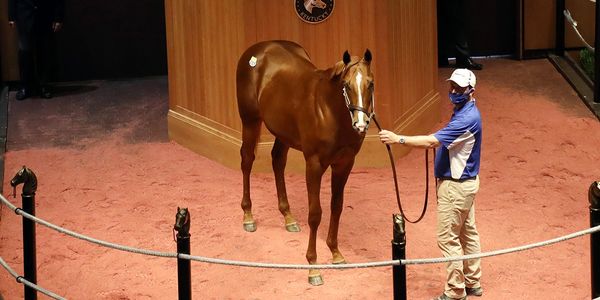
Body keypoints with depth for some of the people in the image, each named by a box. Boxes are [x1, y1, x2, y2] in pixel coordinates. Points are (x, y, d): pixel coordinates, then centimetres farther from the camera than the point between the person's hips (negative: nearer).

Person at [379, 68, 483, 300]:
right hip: (465, 182, 11)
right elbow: (443, 141, 20)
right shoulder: (465, 112, 7)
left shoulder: (466, 119, -26)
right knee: (468, 233, 17)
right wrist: (436, 142, 1)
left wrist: (398, 139, -29)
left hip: (456, 186, -11)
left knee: (448, 238, -4)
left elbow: (430, 142, -31)